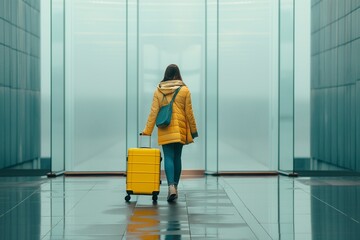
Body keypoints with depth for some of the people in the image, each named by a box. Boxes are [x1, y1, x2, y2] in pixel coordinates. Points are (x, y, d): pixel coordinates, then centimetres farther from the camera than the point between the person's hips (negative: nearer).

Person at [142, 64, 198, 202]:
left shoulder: (158, 91, 0)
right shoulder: (184, 90, -1)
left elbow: (153, 112, -3)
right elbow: (189, 113, 0)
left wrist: (147, 131, 0)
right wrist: (193, 130, 10)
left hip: (165, 130, 0)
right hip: (180, 129, 0)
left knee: (168, 158, -2)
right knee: (177, 158, 11)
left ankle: (171, 186, -20)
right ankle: (175, 187, 16)